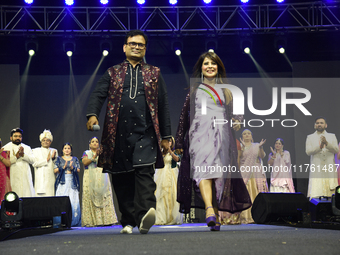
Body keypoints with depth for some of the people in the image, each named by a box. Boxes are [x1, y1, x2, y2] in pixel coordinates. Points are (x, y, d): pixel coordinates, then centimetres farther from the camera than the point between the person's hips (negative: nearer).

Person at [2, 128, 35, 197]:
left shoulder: (27, 148, 17)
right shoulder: (5, 148, 6)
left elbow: (32, 160, 4)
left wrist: (23, 154, -11)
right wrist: (16, 156, -14)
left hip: (26, 178, 3)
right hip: (13, 178, -3)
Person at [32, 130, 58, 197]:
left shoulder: (54, 151, 18)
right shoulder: (36, 151, 10)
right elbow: (34, 163, -5)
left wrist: (53, 158, -5)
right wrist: (46, 160, -6)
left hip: (51, 178, 3)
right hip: (40, 179, -2)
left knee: (51, 195, -6)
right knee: (41, 195, -12)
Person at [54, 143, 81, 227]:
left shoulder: (75, 159, 16)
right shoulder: (59, 159, 12)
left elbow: (78, 169, 6)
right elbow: (55, 170, 2)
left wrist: (72, 167, -13)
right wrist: (63, 167, -12)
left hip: (72, 182, 1)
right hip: (62, 182, -1)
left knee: (74, 201, -8)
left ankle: (74, 222, -6)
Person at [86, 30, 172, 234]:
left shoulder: (154, 73, 18)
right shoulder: (113, 73, 18)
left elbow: (163, 105, 16)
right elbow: (98, 94, 4)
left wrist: (166, 135, 11)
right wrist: (93, 114, -17)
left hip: (145, 134, -1)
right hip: (119, 134, 1)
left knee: (144, 172, -19)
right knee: (122, 178, 2)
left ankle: (144, 216, -31)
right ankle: (128, 222, 9)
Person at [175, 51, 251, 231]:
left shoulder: (226, 90, 19)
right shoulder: (194, 90, 17)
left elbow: (237, 111, 19)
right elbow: (184, 117, 16)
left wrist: (237, 121, -5)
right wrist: (180, 143, 13)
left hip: (221, 137, 2)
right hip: (200, 135, -2)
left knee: (219, 176, -2)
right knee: (202, 169, -24)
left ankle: (216, 216, 7)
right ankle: (209, 210, -40)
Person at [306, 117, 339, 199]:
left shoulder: (332, 136, 16)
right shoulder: (310, 137, 13)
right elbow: (308, 151, -1)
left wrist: (327, 144, -15)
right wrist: (320, 146, -17)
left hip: (329, 170, 1)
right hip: (316, 170, -1)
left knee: (330, 194, -5)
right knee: (315, 194, -12)